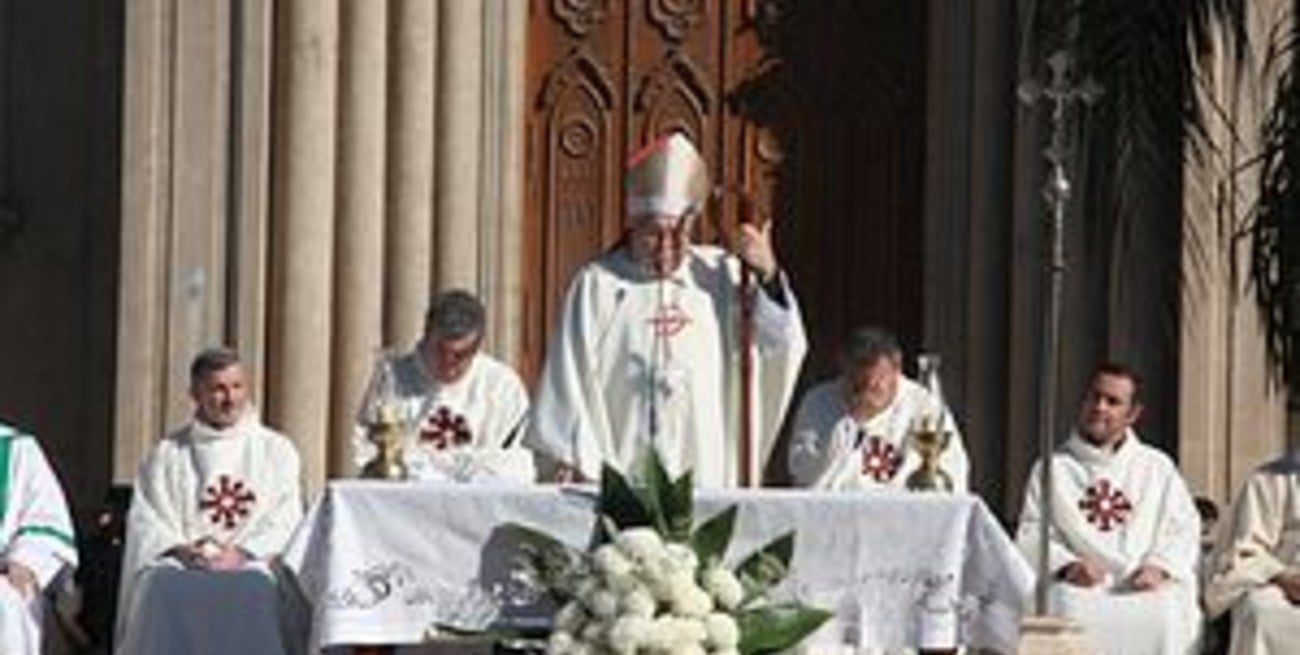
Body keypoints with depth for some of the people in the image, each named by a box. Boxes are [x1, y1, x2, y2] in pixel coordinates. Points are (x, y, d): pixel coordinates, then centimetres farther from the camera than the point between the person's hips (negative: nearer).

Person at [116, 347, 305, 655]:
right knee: (164, 589, -35)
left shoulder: (276, 450, 18)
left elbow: (284, 522, 6)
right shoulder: (166, 455, 20)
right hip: (183, 564, 1)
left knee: (255, 592, -36)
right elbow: (146, 521, 9)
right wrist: (179, 549, -13)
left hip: (252, 564, 0)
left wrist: (242, 553, -12)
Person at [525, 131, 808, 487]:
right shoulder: (597, 284, 3)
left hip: (705, 469, 2)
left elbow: (784, 348, 3)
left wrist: (768, 276, -10)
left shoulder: (720, 276, 8)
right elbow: (571, 382, 2)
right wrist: (573, 462, -5)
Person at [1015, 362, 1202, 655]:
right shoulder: (1052, 468, 16)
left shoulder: (1157, 468, 21)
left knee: (1164, 617, -33)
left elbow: (1184, 530, 14)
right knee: (1070, 611, -35)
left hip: (1142, 587, 1)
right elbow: (1031, 537, 7)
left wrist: (1160, 567, -8)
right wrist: (1066, 565, -13)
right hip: (1081, 587, -1)